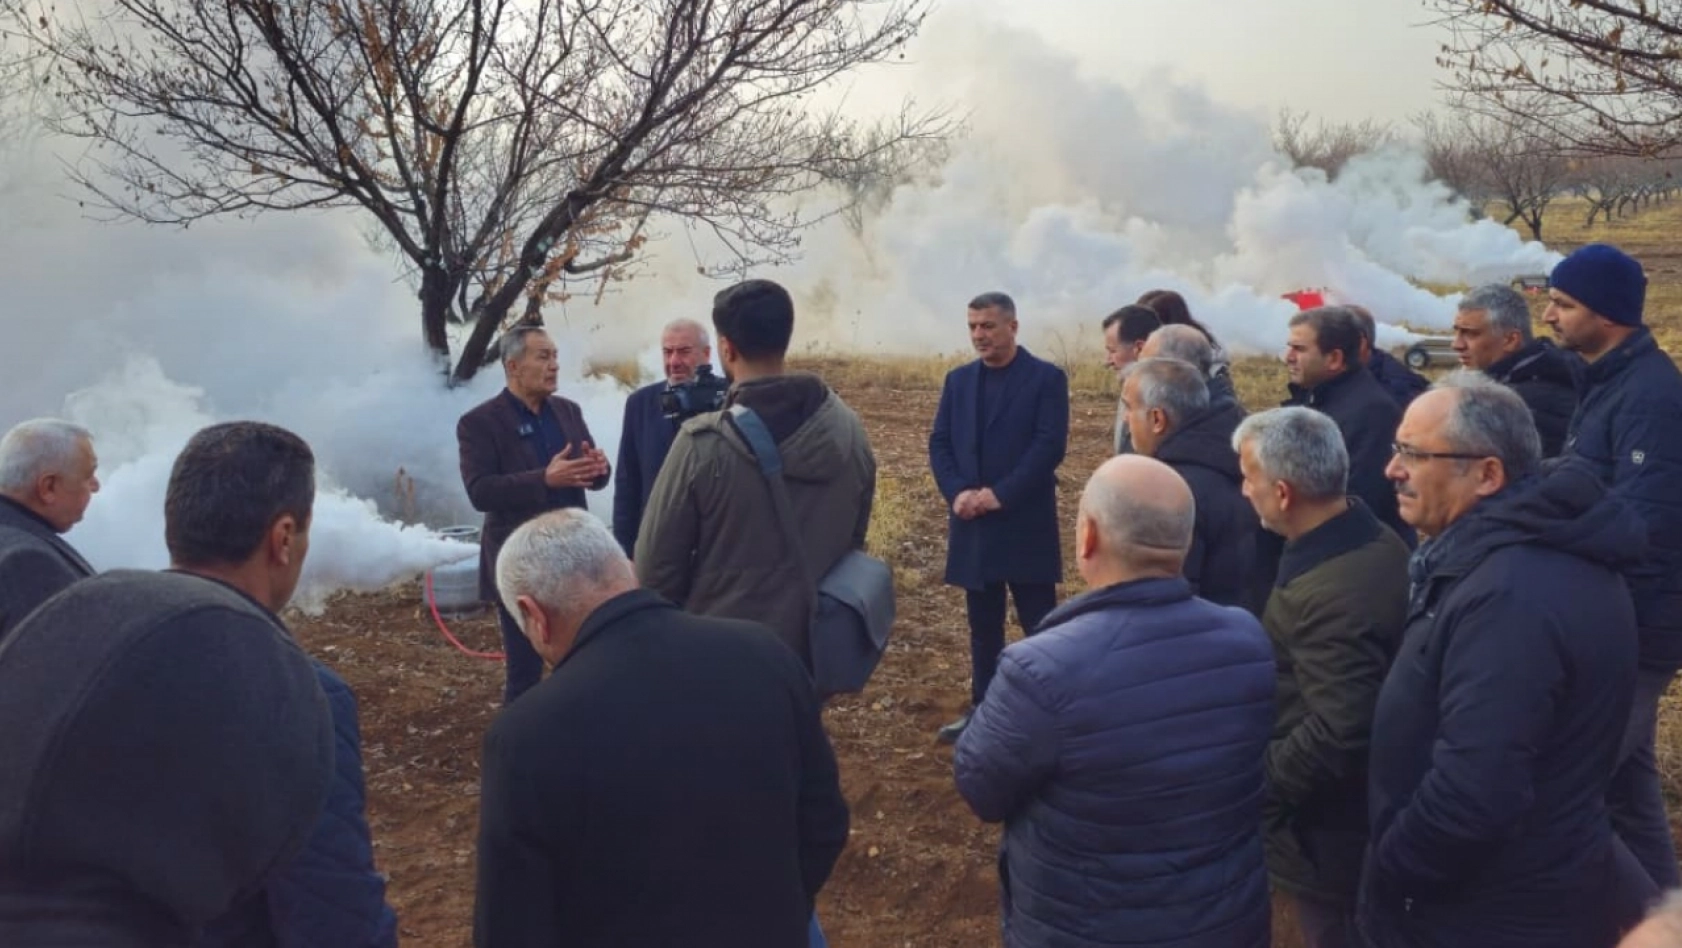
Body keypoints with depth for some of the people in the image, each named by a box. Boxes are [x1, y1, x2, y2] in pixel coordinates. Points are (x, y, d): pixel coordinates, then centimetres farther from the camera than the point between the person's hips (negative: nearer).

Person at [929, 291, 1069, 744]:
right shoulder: (958, 379, 12)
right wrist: (957, 492, -10)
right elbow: (939, 443, 7)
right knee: (983, 624, 13)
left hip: (1026, 522, -4)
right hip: (972, 522, 5)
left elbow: (1050, 445, -11)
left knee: (1039, 624, 0)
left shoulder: (1047, 378, -3)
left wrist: (1000, 494, -17)